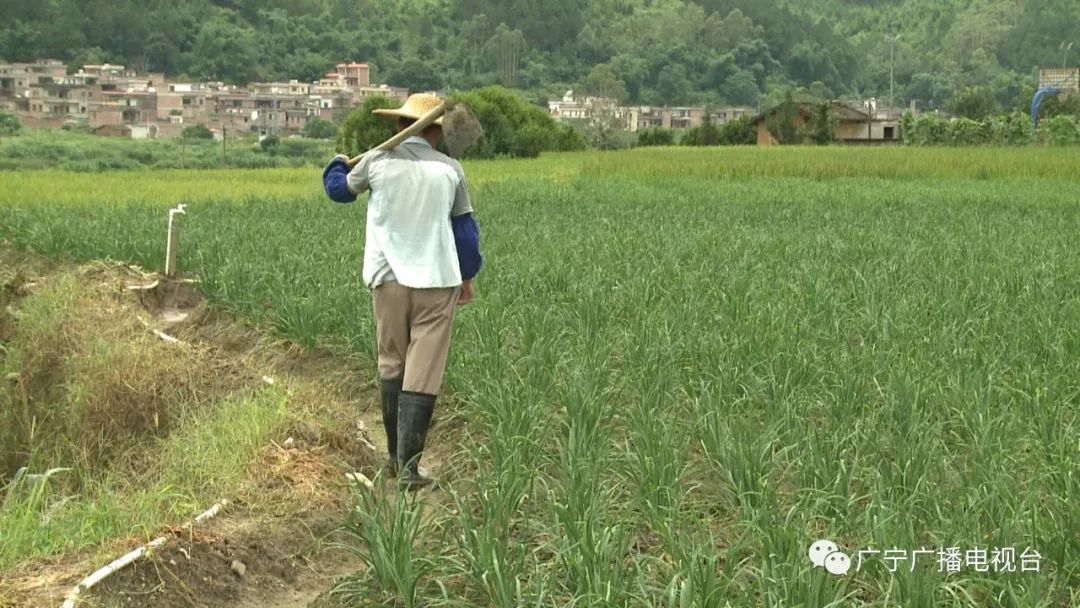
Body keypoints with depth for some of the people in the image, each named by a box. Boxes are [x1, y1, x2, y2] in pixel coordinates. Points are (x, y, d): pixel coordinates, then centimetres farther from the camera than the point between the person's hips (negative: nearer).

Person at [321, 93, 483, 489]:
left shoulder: (377, 162, -1)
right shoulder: (449, 169, 0)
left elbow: (339, 190, 18)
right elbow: (465, 227, 9)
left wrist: (338, 164, 41)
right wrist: (468, 276, 22)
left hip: (388, 279, 1)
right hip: (436, 280, -1)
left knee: (391, 367, 15)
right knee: (422, 376, -1)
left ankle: (395, 456, 22)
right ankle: (409, 465, -3)